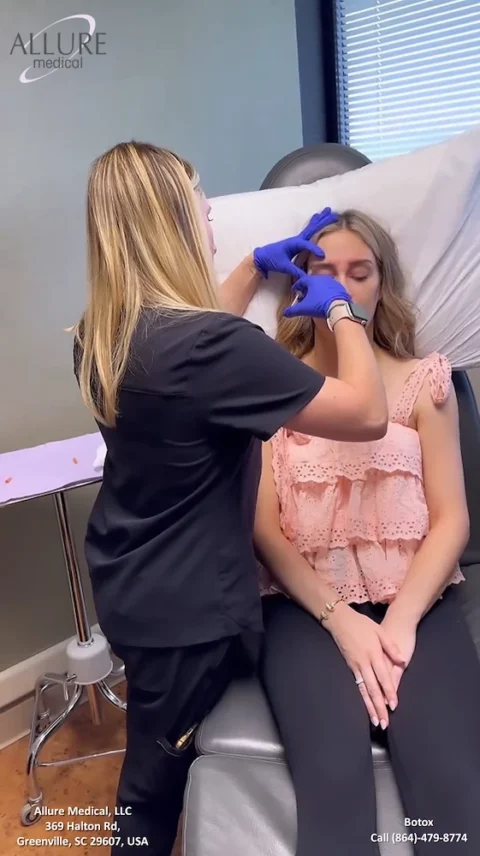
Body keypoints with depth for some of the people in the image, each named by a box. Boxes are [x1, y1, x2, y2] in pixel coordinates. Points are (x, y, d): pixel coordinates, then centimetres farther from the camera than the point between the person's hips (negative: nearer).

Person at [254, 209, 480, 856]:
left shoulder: (423, 381, 10)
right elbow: (264, 525, 1)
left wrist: (402, 620, -11)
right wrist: (341, 620, -11)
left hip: (414, 599, 1)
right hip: (306, 603, -1)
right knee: (335, 772, -26)